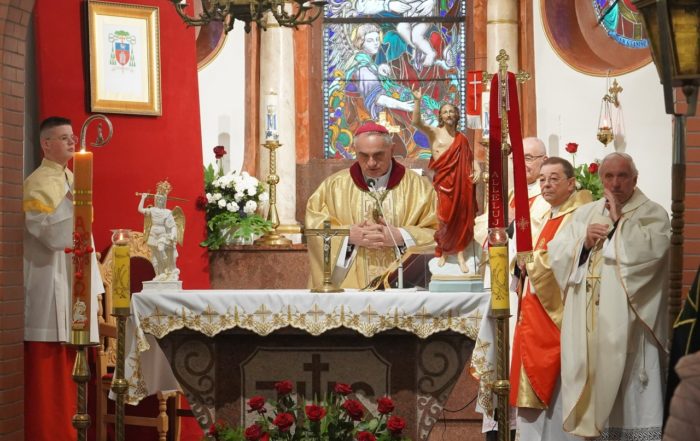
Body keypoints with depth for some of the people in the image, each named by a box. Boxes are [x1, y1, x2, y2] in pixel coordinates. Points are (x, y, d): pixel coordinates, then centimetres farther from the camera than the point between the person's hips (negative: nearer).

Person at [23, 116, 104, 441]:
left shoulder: (73, 180, 15)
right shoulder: (37, 184, -10)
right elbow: (52, 235, -19)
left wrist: (94, 289, 17)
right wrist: (71, 201, -26)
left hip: (74, 286, 8)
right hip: (50, 290, -8)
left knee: (68, 372, 10)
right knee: (48, 373, -6)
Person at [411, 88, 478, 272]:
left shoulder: (461, 138, 13)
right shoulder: (434, 132, 3)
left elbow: (470, 158, 17)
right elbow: (416, 122, -14)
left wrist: (477, 169, -4)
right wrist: (418, 101, -25)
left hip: (461, 181, 3)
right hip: (444, 181, -3)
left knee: (462, 217, 1)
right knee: (446, 217, -5)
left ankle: (460, 254, 7)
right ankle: (443, 250, 18)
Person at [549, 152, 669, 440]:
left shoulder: (652, 214, 2)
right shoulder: (585, 214, 17)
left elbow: (650, 251, -16)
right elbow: (556, 254, 11)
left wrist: (618, 220, -9)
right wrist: (584, 242, -6)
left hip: (626, 322, -4)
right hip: (587, 321, 5)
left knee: (629, 390, -7)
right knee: (593, 377, 3)